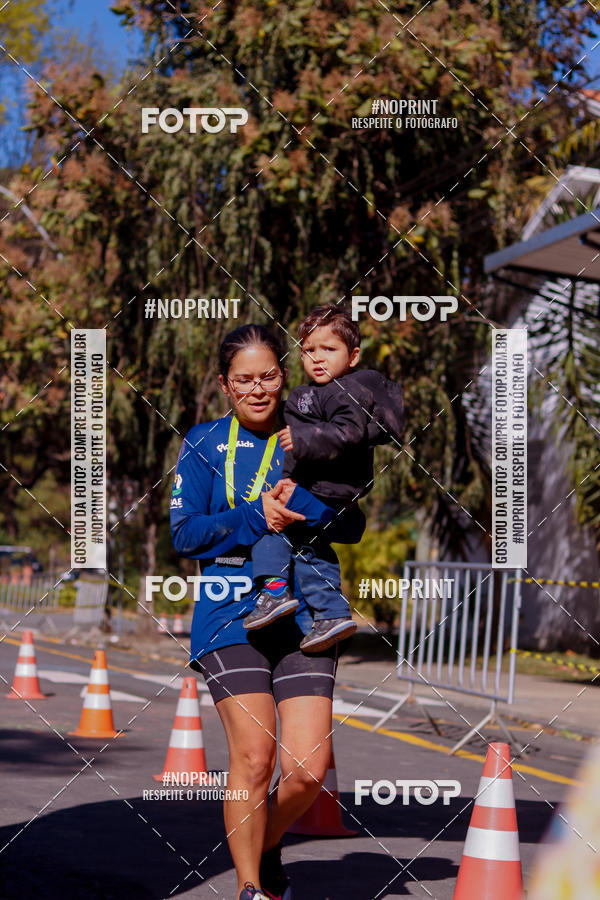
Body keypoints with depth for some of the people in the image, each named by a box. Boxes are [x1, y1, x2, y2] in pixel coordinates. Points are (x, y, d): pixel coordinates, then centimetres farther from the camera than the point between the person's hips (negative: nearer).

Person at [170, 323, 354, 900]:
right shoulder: (204, 443, 7)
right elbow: (185, 534, 0)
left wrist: (296, 500, -14)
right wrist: (256, 517, -12)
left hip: (303, 611, 2)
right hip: (231, 614, -2)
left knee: (308, 767, -7)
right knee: (254, 757, -11)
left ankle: (266, 848, 24)